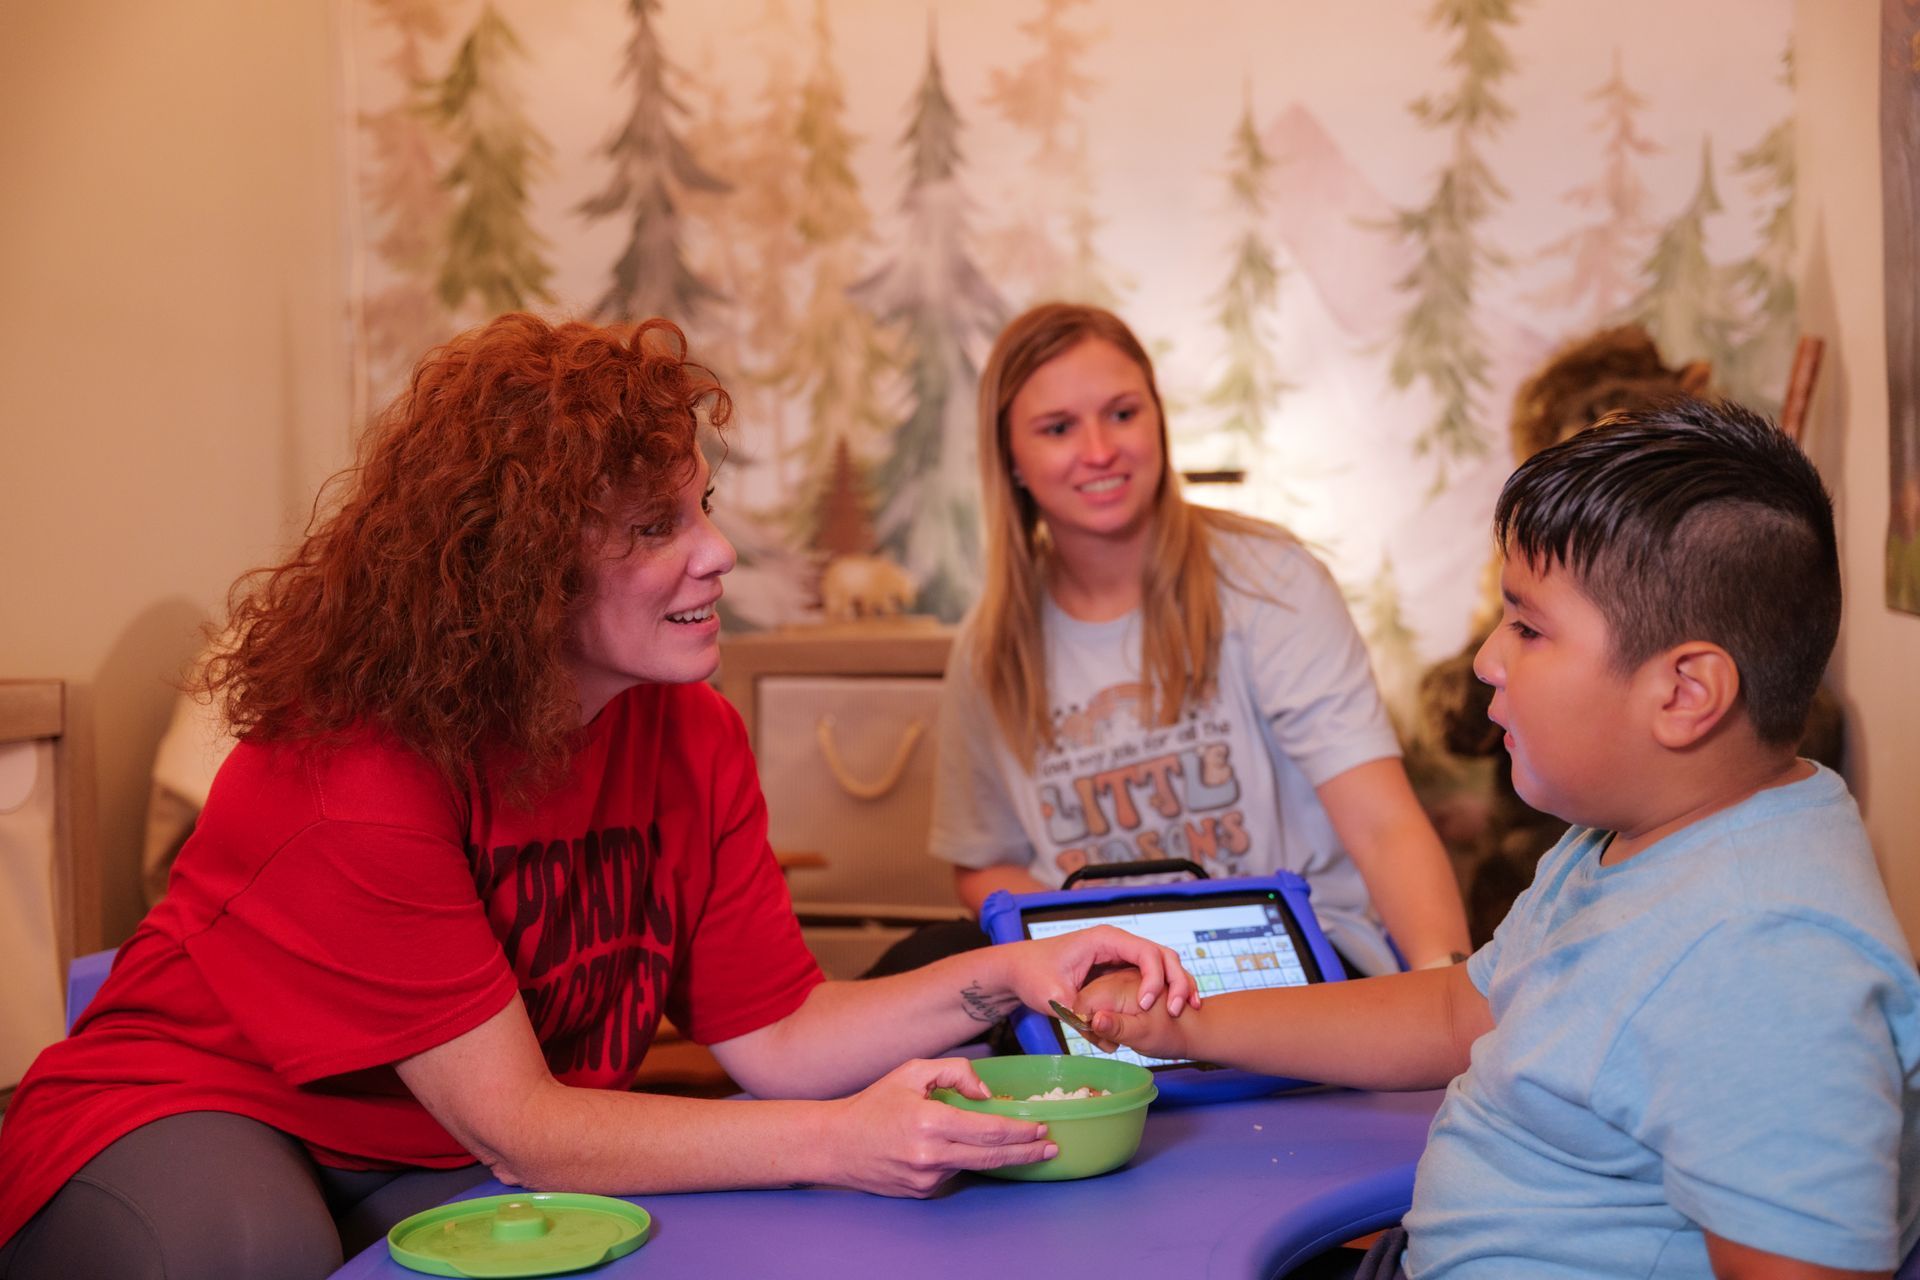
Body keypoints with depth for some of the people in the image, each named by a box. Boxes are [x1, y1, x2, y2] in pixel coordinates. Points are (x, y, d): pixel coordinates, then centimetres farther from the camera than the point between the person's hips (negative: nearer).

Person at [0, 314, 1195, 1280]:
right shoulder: (362, 769, -28)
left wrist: (1001, 976, -21)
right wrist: (838, 1141, -38)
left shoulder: (689, 734, -7)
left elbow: (772, 1033, -5)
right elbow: (514, 1126, -28)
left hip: (445, 1166, 5)